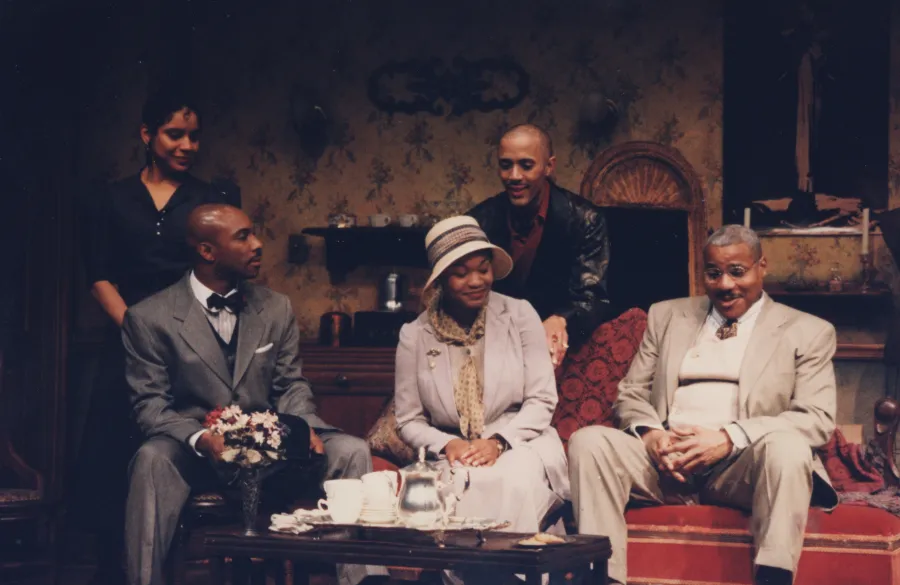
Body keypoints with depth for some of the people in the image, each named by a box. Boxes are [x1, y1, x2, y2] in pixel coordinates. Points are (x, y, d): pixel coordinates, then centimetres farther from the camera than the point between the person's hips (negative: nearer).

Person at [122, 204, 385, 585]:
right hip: (192, 449, -3)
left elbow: (290, 386, 11)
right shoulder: (149, 318, -3)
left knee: (351, 451, -20)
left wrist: (304, 427, -13)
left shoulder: (277, 308, 9)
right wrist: (200, 438, -25)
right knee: (153, 460, -36)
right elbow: (150, 404, -5)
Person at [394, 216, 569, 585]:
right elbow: (408, 421, 7)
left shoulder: (519, 315, 3)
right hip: (453, 455, 0)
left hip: (519, 446, 0)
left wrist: (499, 442, -15)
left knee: (514, 480, -36)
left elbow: (542, 401, 1)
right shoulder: (415, 336, 5)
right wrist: (446, 444, -13)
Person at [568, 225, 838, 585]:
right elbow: (630, 395, 18)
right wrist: (649, 433, -8)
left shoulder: (807, 332, 12)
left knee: (786, 445, -34)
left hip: (741, 467, -2)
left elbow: (818, 419, -1)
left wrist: (729, 438, -16)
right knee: (588, 441, -24)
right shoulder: (667, 316, 22)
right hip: (665, 462, 3)